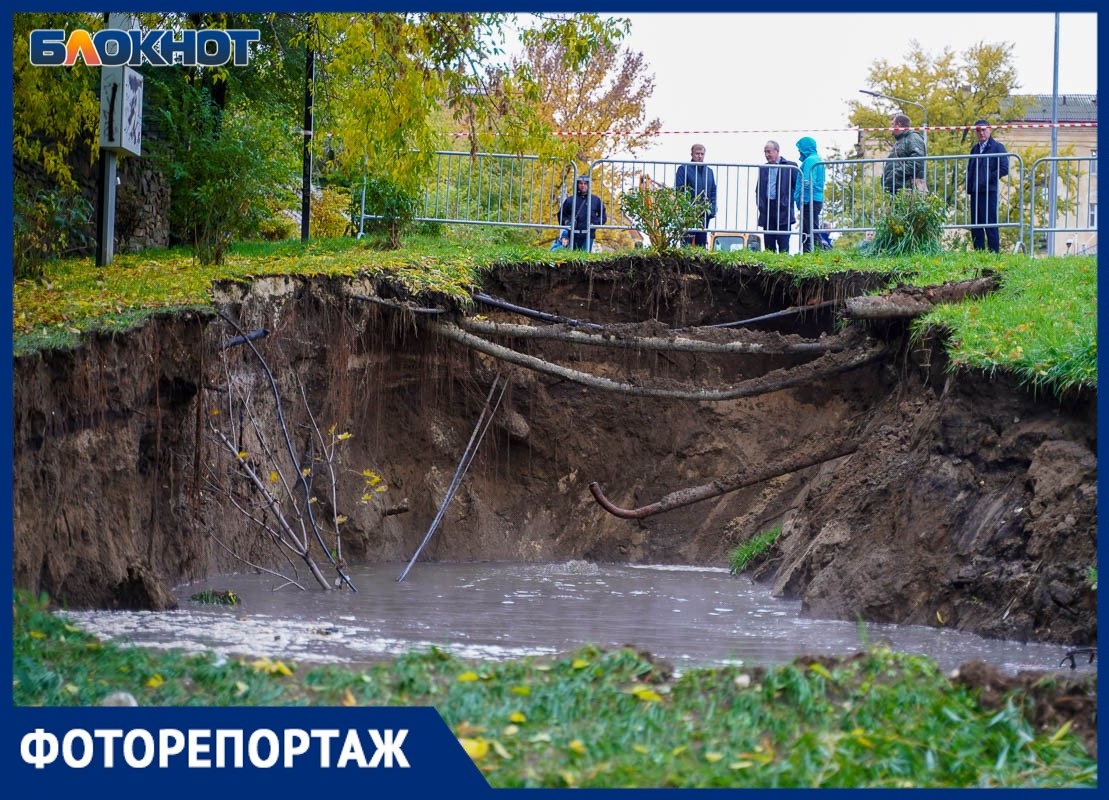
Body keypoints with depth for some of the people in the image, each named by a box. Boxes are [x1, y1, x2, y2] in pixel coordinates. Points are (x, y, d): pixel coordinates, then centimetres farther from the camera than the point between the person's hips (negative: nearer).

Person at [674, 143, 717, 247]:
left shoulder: (709, 171, 16)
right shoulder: (683, 169, -1)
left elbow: (713, 192, 18)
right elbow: (678, 190, -6)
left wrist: (712, 210, 6)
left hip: (705, 214, 5)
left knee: (702, 242, 7)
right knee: (687, 242, -8)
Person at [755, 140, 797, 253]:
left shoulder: (790, 166, 2)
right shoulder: (763, 168, 17)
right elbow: (758, 190, 19)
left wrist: (788, 204, -6)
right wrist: (760, 204, 4)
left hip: (783, 210, -5)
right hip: (767, 210, 5)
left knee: (783, 245, -7)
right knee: (769, 245, 3)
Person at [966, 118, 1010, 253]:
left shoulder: (997, 147, 0)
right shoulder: (975, 149, 20)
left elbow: (1004, 168, -8)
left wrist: (987, 179, -12)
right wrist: (969, 185, 6)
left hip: (989, 191, -7)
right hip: (975, 192, 7)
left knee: (990, 225, -7)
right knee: (975, 225, 5)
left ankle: (994, 253, -5)